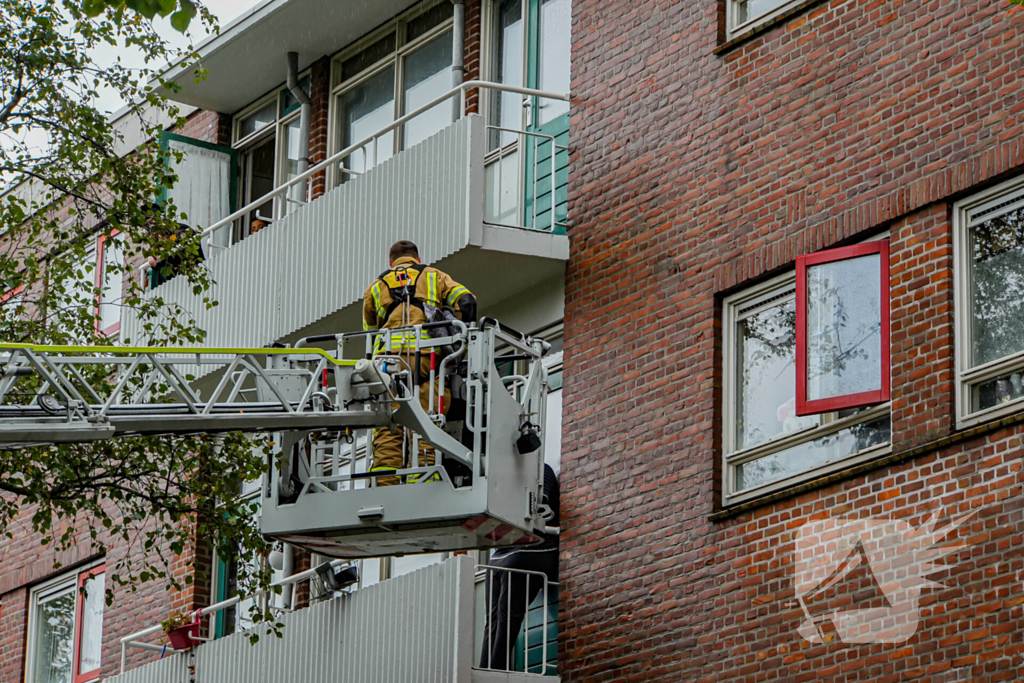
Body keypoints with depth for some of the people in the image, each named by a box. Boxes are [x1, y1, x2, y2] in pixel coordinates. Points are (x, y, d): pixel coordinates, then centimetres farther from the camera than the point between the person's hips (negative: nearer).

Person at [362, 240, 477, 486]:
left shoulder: (375, 287, 29)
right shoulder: (434, 276, 24)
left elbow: (370, 333, 29)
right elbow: (465, 302, 8)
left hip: (387, 356, 1)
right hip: (427, 355, -1)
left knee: (387, 431, -5)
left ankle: (382, 486, -17)